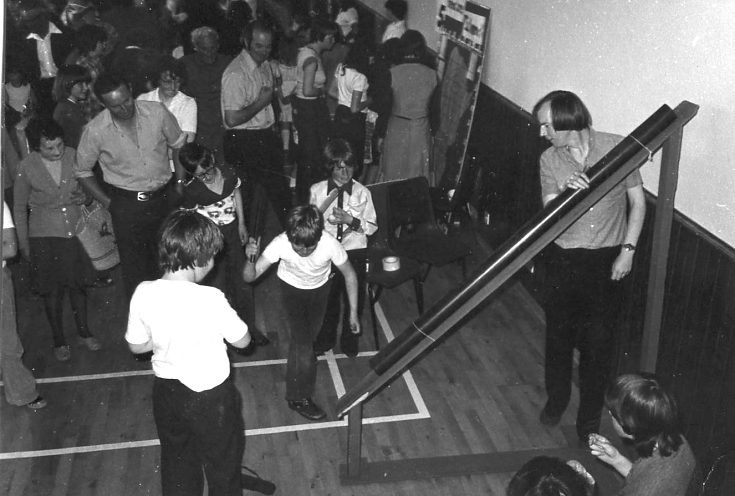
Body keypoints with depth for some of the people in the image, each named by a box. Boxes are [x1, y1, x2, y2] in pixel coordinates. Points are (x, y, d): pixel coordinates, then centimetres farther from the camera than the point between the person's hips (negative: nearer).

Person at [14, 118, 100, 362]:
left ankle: (84, 332, 33)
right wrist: (23, 243, 3)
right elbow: (19, 209, 0)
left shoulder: (73, 157, -9)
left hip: (75, 230, 2)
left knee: (78, 285, 13)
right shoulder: (27, 168, -13)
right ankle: (59, 340, 25)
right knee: (52, 291, 8)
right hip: (44, 235, -2)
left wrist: (83, 197, -10)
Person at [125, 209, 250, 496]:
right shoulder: (211, 299, -28)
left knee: (176, 459, 27)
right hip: (210, 394, -4)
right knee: (222, 463, 21)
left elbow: (136, 346, -2)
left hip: (167, 389, 4)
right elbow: (242, 341, -12)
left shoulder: (143, 293, -16)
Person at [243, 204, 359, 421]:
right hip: (292, 288, -2)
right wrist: (250, 259, -55)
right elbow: (249, 277, -34)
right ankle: (298, 398, 8)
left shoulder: (330, 244, -36)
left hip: (319, 288, 2)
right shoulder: (281, 243, -37)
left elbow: (349, 275, -18)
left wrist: (353, 312, -15)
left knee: (310, 336, 15)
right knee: (301, 342, -12)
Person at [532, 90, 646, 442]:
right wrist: (565, 193, -29)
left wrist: (627, 250, -7)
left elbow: (637, 202, 0)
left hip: (607, 261, -2)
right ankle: (556, 399, 39)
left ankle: (589, 416, 24)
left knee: (598, 341, 6)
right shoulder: (550, 160, -4)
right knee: (558, 334, 14)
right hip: (565, 259, 2)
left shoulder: (617, 148, -9)